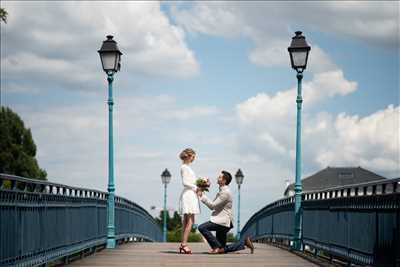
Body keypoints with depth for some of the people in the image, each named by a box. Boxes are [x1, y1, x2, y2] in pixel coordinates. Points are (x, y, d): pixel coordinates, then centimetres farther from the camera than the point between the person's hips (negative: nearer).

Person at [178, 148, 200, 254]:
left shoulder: (187, 167, 20)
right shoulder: (185, 167, -9)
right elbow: (185, 182, -15)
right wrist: (195, 188, -9)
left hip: (190, 194, 10)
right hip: (188, 194, -10)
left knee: (186, 221, 7)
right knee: (190, 221, -13)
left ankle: (183, 245, 6)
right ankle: (184, 244, -16)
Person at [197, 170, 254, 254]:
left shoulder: (225, 192, -15)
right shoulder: (222, 191, 17)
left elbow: (212, 205, -17)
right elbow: (213, 205, 16)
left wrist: (202, 196, -12)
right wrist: (202, 196, 7)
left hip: (223, 221, -10)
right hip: (221, 220, 10)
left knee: (202, 227, -22)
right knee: (223, 249, 10)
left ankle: (218, 247, -16)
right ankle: (244, 242, 16)